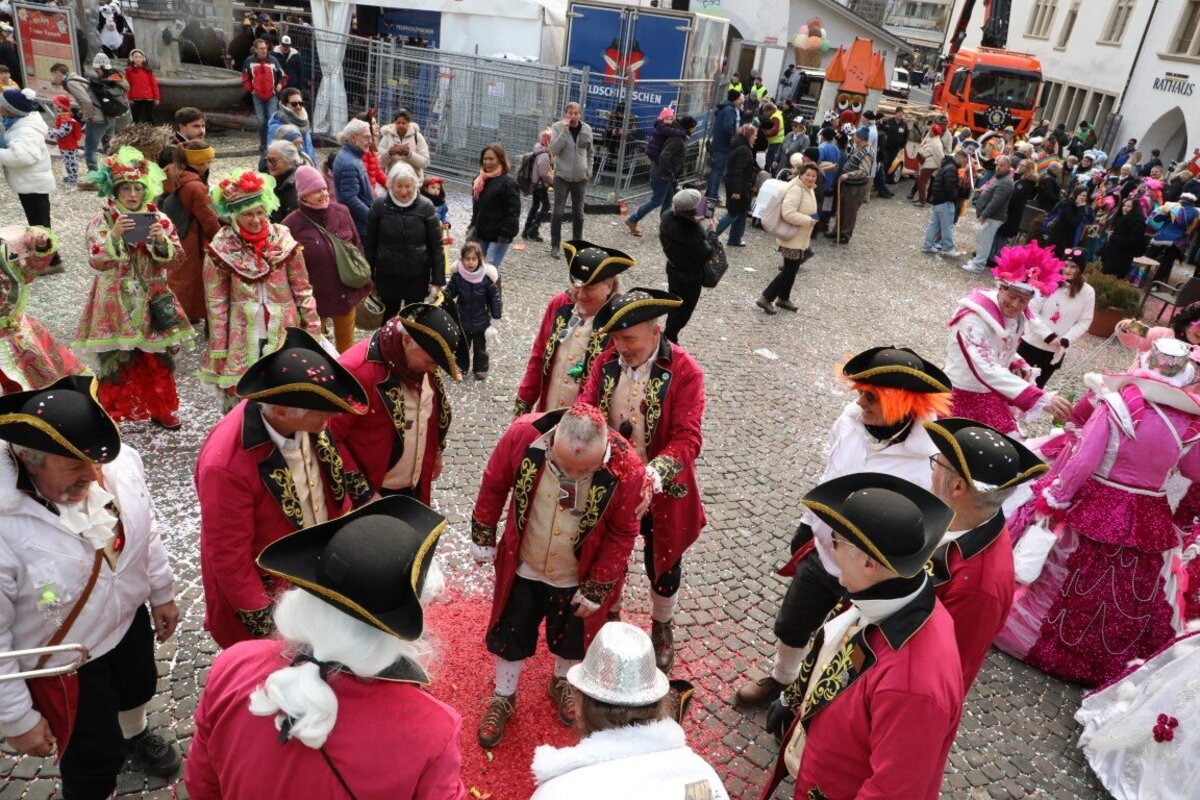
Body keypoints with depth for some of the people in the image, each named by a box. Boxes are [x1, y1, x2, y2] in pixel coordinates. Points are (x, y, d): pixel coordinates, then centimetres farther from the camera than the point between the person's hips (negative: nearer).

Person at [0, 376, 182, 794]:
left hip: (130, 618, 6)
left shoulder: (120, 462, -22)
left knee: (138, 690, 34)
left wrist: (162, 592, 10)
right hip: (64, 663, -5)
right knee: (96, 761, 16)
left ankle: (134, 734, 68)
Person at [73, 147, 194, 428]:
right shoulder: (101, 222, -6)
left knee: (157, 358, 11)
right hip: (116, 302, -3)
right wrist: (114, 235, -29)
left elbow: (175, 260, -4)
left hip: (152, 300, 3)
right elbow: (96, 262, -16)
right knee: (116, 361, 2)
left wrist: (162, 241, -23)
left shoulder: (159, 220, 1)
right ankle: (112, 414, 17)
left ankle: (161, 409, 26)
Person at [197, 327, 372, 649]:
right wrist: (265, 623, -17)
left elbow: (341, 462, 5)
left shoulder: (310, 418, -19)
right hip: (267, 592, -5)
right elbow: (229, 559, -25)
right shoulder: (226, 464, -36)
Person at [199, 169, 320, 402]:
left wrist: (313, 328, 0)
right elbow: (216, 302, -2)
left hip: (284, 334, 1)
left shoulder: (283, 239, -2)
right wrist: (218, 348, -4)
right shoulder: (222, 249, -6)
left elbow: (302, 289, 4)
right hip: (242, 340, -1)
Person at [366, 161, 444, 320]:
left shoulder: (426, 207, -9)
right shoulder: (379, 205, -6)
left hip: (418, 277, -1)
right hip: (387, 276, 1)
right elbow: (370, 244, 1)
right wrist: (369, 276, 3)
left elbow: (436, 246, -6)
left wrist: (437, 280, -8)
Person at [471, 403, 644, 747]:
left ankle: (562, 684, 56)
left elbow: (623, 534, -15)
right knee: (510, 635, 18)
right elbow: (494, 485, -10)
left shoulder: (627, 470, -31)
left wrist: (597, 588, -8)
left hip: (577, 578, 0)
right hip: (522, 567, 0)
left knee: (571, 638, 24)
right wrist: (482, 536, 1)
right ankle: (503, 698, 46)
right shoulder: (524, 434, -30)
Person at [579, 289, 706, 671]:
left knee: (663, 567, 19)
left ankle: (662, 628, 48)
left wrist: (651, 479, -39)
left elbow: (687, 439, -24)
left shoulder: (684, 372, -19)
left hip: (660, 492, -2)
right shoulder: (606, 361, -7)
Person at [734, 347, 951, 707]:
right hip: (819, 552, 6)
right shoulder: (852, 418, -14)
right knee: (790, 627, 27)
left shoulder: (931, 462, -30)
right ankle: (780, 678, 57)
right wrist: (807, 524, 13)